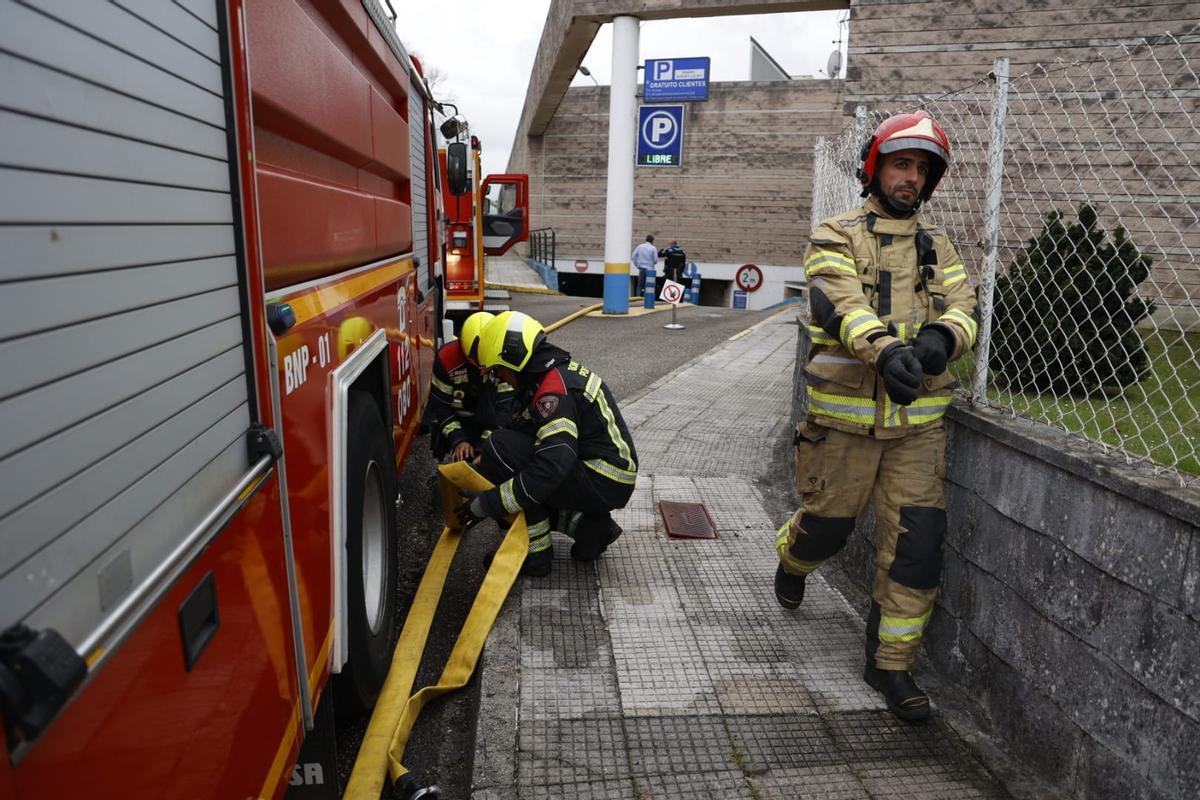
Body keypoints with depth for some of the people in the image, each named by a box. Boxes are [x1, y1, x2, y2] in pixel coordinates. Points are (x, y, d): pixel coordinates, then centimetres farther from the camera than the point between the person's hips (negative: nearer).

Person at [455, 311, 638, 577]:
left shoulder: (553, 391, -22)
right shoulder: (563, 369, 9)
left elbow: (551, 467, -30)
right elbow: (525, 427, 16)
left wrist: (485, 505, -23)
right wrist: (485, 467, 11)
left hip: (604, 484, -10)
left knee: (500, 448, -17)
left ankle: (535, 554, -9)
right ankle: (588, 525, 9)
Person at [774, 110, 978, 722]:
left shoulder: (937, 246, 15)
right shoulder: (836, 237, 1)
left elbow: (963, 307, 2)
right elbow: (841, 304, -17)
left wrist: (941, 336, -23)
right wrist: (886, 350, -37)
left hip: (918, 420, 3)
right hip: (845, 416, -3)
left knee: (915, 544, 0)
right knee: (827, 524, 11)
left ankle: (890, 662, 16)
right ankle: (791, 559, 48)